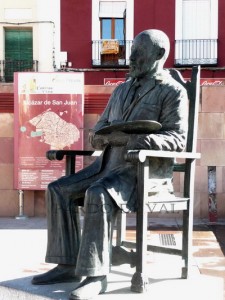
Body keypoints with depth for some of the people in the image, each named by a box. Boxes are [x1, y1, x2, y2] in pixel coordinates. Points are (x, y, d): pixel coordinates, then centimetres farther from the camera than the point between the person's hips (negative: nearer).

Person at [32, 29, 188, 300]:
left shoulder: (173, 91, -3)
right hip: (110, 164, 8)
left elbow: (176, 139, -13)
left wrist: (128, 138, -26)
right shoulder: (122, 89, 19)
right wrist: (99, 136, -5)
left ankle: (96, 275, -26)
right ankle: (68, 264, -7)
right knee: (59, 190, -10)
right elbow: (102, 124, 22)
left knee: (98, 195, -34)